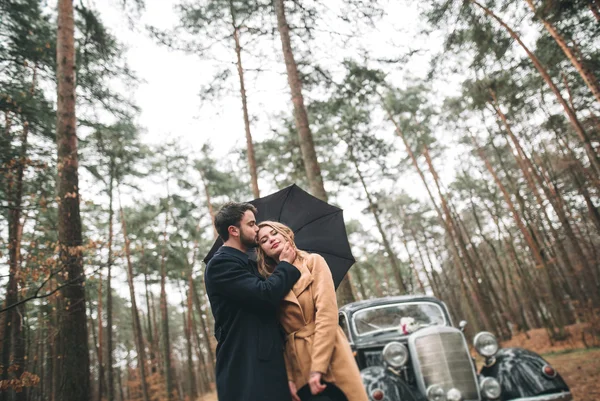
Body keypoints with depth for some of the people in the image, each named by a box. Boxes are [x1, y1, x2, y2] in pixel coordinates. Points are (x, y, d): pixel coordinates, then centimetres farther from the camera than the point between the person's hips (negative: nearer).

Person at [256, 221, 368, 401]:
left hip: (330, 360, -2)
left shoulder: (313, 262, 2)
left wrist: (318, 367, -15)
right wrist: (287, 376, -6)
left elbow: (327, 312, -9)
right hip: (299, 369, 2)